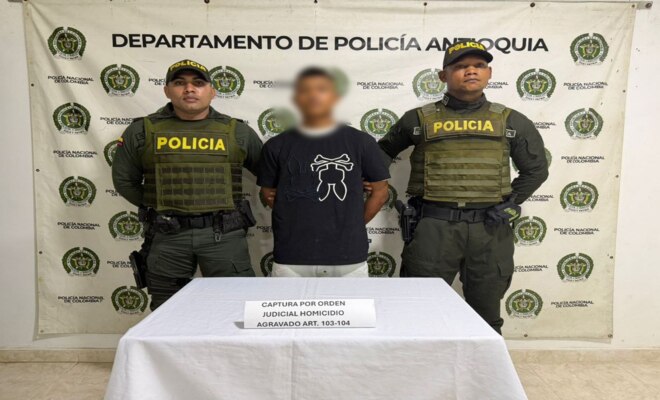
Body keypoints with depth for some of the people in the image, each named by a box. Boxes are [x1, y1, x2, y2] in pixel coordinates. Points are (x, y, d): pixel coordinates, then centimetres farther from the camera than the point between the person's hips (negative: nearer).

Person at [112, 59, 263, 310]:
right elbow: (125, 180, 16)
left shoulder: (237, 132, 6)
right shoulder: (142, 131, 7)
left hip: (224, 234, -1)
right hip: (166, 237, 1)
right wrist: (156, 207, 9)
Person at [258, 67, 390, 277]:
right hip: (290, 259, 1)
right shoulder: (277, 146, 3)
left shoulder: (361, 142, 1)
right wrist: (300, 224, 6)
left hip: (349, 258, 0)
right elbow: (269, 194, 11)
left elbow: (380, 191, 8)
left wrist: (352, 226, 5)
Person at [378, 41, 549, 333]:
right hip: (433, 227, -1)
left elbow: (536, 169, 17)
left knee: (486, 315, 14)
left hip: (489, 228, 2)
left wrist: (510, 204, 6)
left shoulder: (511, 122, 9)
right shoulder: (419, 119, 6)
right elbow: (383, 152, 19)